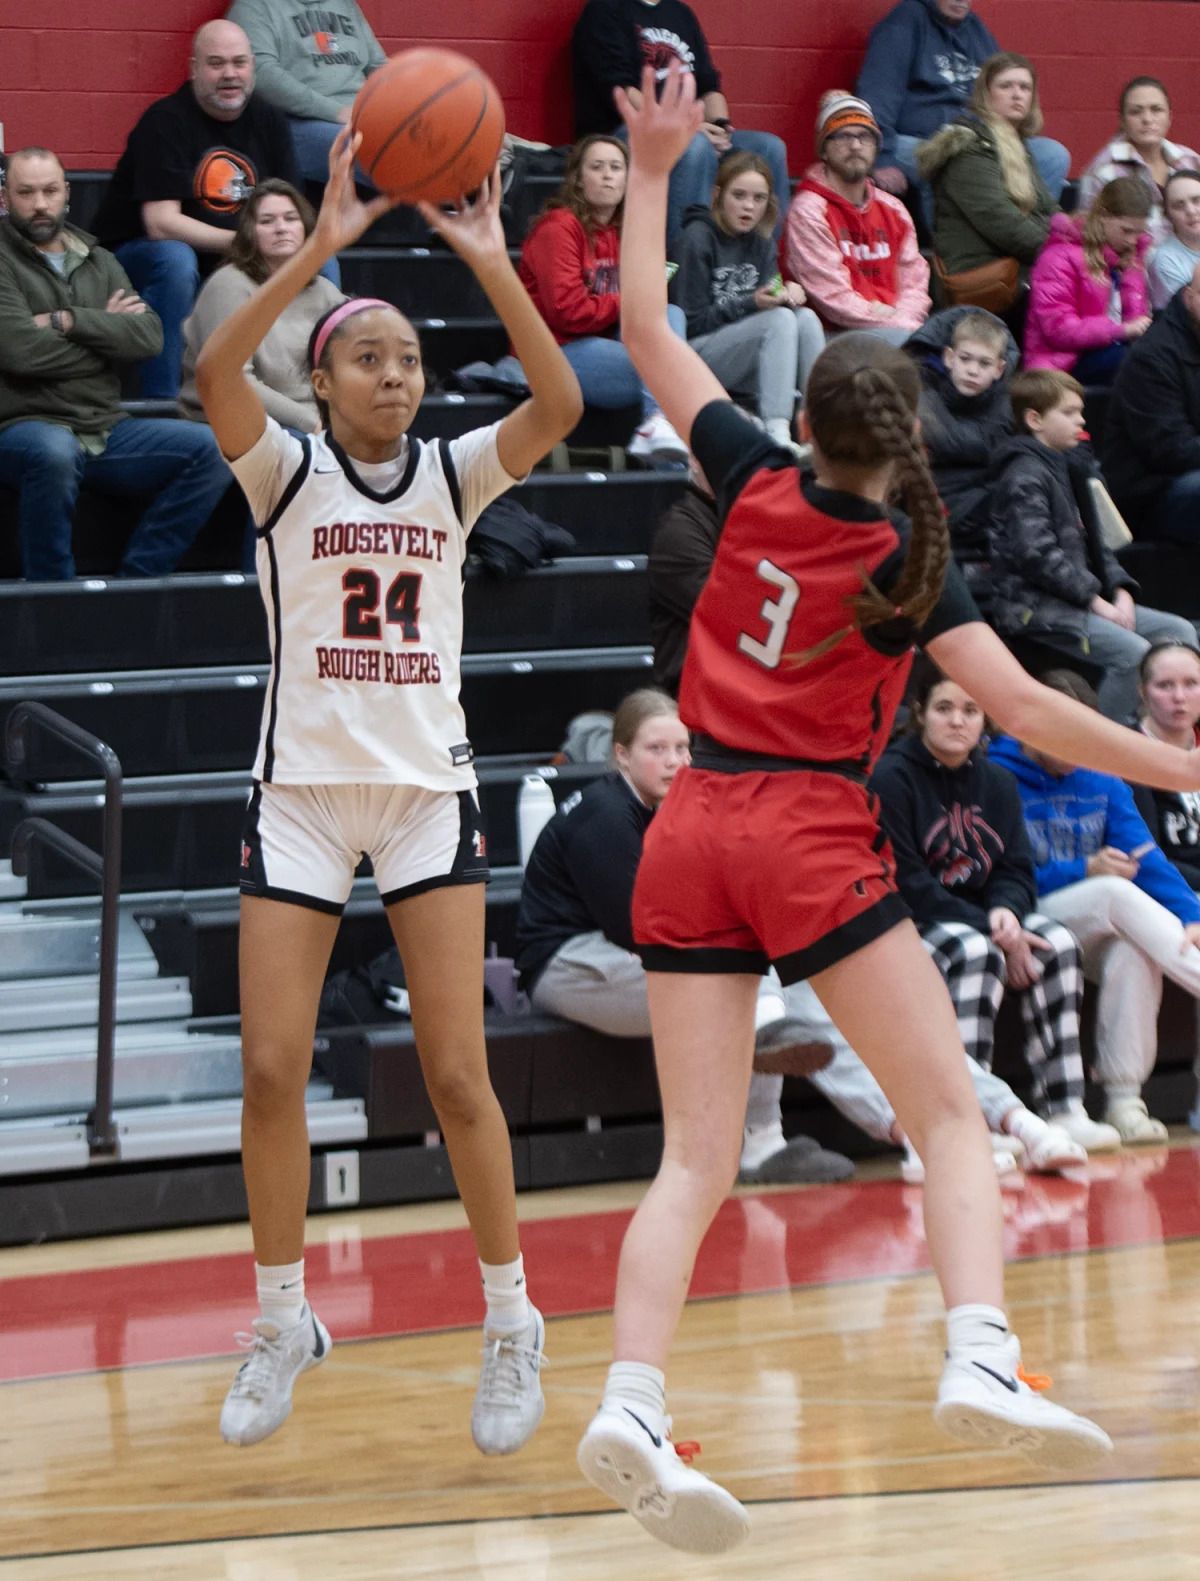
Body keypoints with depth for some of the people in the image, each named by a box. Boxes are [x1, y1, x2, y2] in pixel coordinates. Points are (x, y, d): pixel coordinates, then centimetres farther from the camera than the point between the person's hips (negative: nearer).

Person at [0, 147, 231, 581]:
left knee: (214, 448, -11)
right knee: (53, 454, -41)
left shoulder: (98, 262, 17)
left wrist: (68, 320, -11)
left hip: (107, 430, 6)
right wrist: (105, 328, -3)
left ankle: (139, 578, -9)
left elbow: (149, 336, 1)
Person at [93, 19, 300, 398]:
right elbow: (160, 223, -26)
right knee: (176, 259, -38)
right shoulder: (166, 121, -18)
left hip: (230, 263, 6)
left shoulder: (268, 121, 1)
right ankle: (162, 404, -33)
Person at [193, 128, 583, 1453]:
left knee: (457, 1077, -4)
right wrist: (324, 244, -27)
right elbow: (213, 371, -20)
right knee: (271, 1070, -4)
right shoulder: (286, 473, 0)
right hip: (301, 788, 0)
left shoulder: (453, 475, 5)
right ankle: (283, 1323, 13)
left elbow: (558, 404, -13)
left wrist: (488, 260, -21)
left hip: (428, 792, 0)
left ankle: (511, 1326, 10)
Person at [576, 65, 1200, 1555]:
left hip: (691, 832, 3)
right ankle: (981, 1361, -21)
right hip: (813, 837, -3)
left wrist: (649, 169, 17)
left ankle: (631, 1406, -19)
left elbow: (645, 330, 13)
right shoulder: (912, 561, -2)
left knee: (695, 1158, 0)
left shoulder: (755, 485, 4)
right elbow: (1021, 706, -11)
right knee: (950, 1117, 2)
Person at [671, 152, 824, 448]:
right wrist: (751, 303, -21)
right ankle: (776, 432, -39)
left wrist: (788, 293, -14)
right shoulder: (696, 239, -10)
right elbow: (692, 322, -12)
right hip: (697, 352, -7)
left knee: (806, 318, -18)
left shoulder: (760, 243, 11)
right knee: (780, 319, -28)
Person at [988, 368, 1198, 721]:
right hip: (1035, 606, -10)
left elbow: (1090, 540, 23)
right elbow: (1036, 554, -21)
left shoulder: (1062, 467, 21)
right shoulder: (1025, 476, -11)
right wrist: (1094, 599, -18)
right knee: (1132, 652, -28)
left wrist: (1119, 589, 6)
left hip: (1077, 599, 10)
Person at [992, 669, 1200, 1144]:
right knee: (1120, 895, -30)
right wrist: (1085, 872, -17)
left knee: (1134, 951, -32)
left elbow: (1147, 858, 1)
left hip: (1095, 939, 4)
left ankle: (1123, 1102, -29)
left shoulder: (1103, 783, 13)